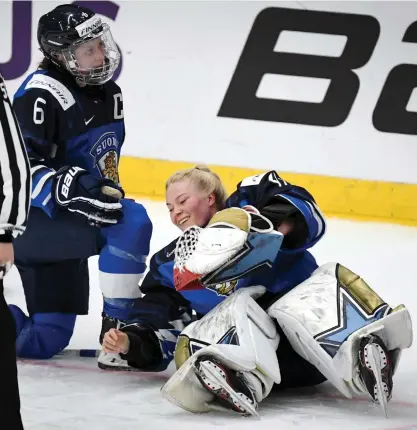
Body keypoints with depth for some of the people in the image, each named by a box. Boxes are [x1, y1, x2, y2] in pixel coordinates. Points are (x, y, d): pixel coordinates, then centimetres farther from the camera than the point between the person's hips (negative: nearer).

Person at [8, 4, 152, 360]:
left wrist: (107, 192, 15)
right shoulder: (42, 94, -18)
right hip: (34, 222, -9)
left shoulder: (108, 93, 8)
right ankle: (116, 332, -21)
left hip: (63, 229, 9)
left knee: (46, 341, 10)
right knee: (132, 222, -29)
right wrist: (66, 189, -34)